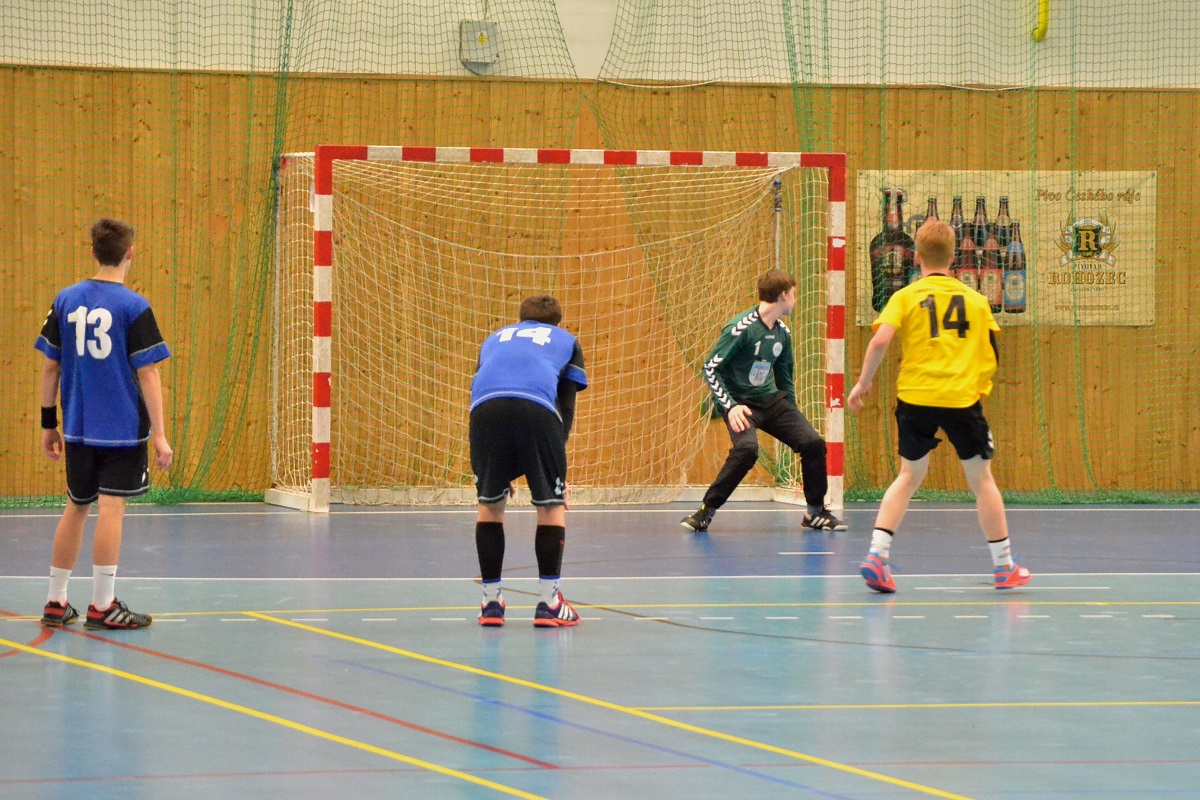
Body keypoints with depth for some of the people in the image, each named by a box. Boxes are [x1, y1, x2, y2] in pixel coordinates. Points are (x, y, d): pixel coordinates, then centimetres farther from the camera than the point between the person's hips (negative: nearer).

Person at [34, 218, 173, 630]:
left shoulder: (66, 301, 2)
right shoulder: (133, 307, -10)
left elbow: (50, 366, 6)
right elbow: (147, 373, -12)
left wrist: (48, 423, 14)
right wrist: (159, 433, -9)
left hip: (77, 426, 5)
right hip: (123, 427, -5)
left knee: (76, 508, 15)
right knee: (112, 508, -3)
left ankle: (56, 602, 19)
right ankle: (102, 606, -2)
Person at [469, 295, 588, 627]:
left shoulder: (494, 339, 39)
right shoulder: (565, 341, 32)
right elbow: (567, 406, 23)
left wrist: (502, 471, 36)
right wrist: (556, 464, 22)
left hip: (485, 408, 2)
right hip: (538, 409, -2)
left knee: (489, 503, 18)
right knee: (552, 504, 13)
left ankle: (491, 602, 19)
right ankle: (549, 604, 11)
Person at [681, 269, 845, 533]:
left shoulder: (782, 333, 6)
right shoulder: (742, 328, -17)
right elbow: (710, 368, -17)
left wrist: (793, 418, 18)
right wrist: (730, 407, -25)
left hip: (770, 400, 7)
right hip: (739, 402, -7)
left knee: (813, 442, -7)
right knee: (747, 448, -33)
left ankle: (816, 513, 11)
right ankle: (705, 511, -22)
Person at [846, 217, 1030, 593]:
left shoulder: (906, 297, 2)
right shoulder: (976, 300, 8)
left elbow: (880, 339, -12)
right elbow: (992, 356, 9)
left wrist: (863, 382, 0)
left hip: (916, 396, 0)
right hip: (964, 399, 0)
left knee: (910, 475, 14)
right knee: (981, 479, 11)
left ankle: (877, 554, 0)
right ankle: (1005, 567, 18)